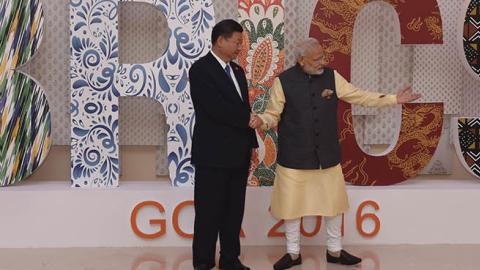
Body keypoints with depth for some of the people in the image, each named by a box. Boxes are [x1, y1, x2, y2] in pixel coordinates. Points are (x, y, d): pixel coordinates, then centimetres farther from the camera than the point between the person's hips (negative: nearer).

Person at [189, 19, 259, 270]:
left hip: (238, 154, 7)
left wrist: (251, 143, 13)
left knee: (234, 211, 12)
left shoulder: (238, 71, 15)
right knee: (209, 212, 2)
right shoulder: (201, 69, -10)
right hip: (213, 154, -7)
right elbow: (216, 108, -21)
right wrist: (247, 119, -9)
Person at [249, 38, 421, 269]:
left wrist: (394, 99, 3)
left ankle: (334, 251, 33)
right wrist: (261, 121, -27)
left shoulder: (331, 76, 1)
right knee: (291, 205, 8)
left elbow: (359, 96, 6)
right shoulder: (283, 81, -8)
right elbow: (273, 115, -4)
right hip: (294, 157, -3)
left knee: (334, 203, 14)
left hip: (327, 156, 3)